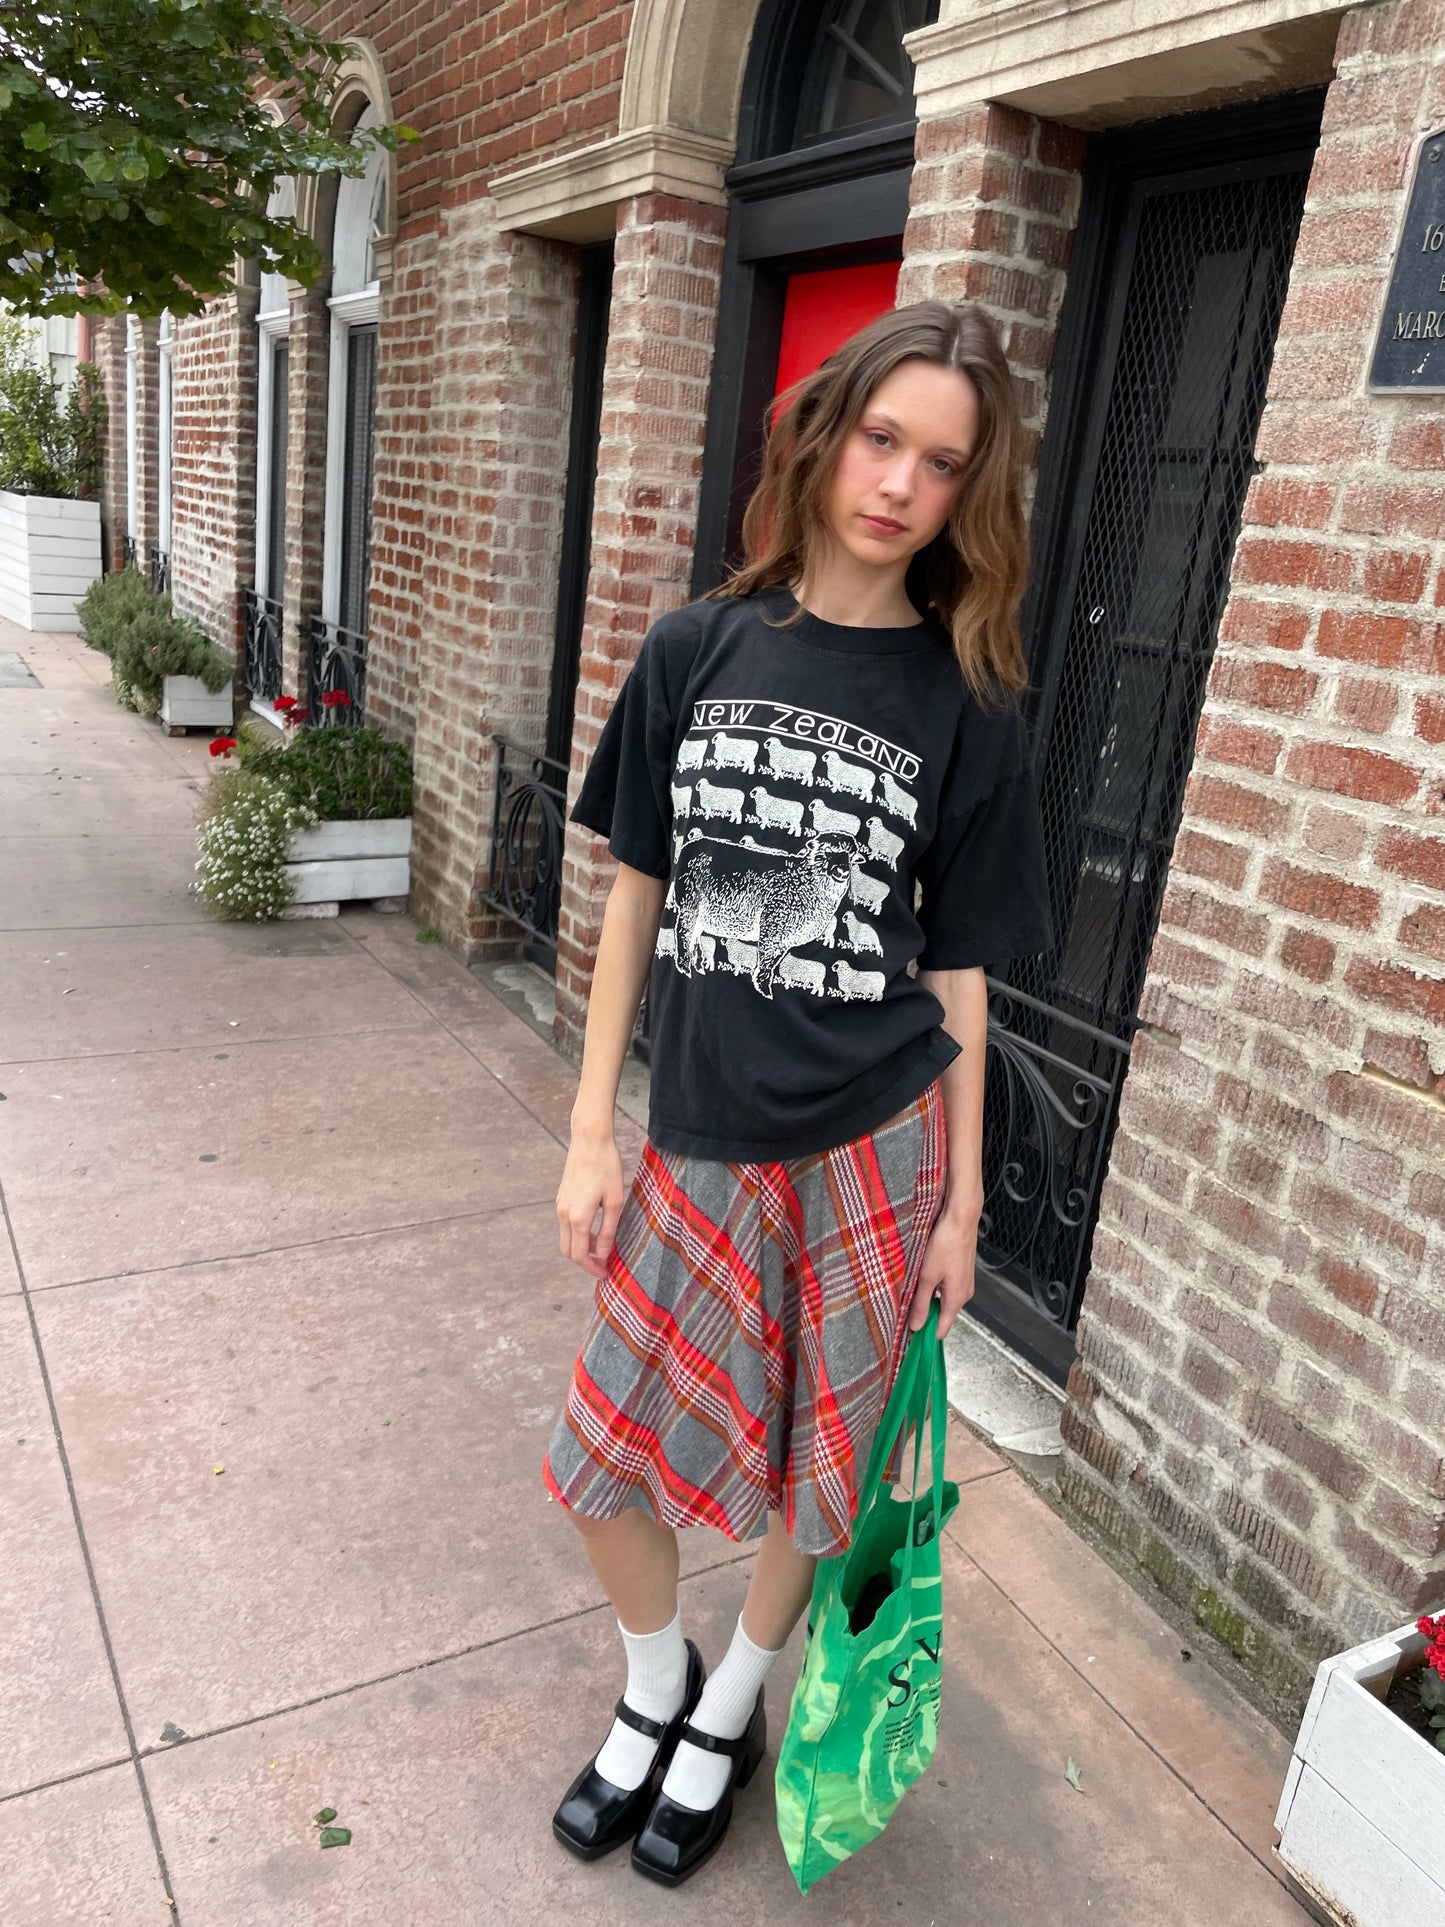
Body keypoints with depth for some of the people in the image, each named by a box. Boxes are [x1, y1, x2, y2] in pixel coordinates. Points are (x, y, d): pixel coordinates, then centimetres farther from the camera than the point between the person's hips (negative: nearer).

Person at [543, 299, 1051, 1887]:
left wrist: (961, 1195, 3)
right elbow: (637, 898, 2)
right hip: (701, 1143, 2)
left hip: (875, 1146, -1)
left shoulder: (965, 703, -5)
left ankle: (728, 1715, 44)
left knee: (815, 1477, 13)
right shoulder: (695, 651, -2)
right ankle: (654, 1691, 42)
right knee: (604, 1461, 10)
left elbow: (956, 969, 0)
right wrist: (591, 1133, 2)